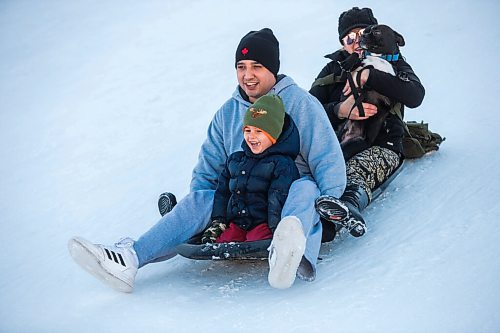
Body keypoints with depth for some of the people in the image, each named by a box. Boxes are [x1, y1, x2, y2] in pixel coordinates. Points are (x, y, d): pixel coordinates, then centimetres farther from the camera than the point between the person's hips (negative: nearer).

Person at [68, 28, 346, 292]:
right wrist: (197, 204, 6)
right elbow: (209, 163, 19)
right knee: (199, 199, -18)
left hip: (288, 192, -5)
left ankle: (293, 254, -71)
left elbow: (328, 159, -7)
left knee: (305, 189, -37)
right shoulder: (229, 112, 14)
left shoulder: (299, 102, -2)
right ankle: (129, 259, -36)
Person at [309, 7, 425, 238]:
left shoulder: (392, 64, 20)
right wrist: (340, 110, -12)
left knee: (355, 170, -41)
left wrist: (370, 77, -10)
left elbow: (415, 96, -4)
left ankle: (350, 203, -72)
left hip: (380, 146, -3)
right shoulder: (333, 69, 24)